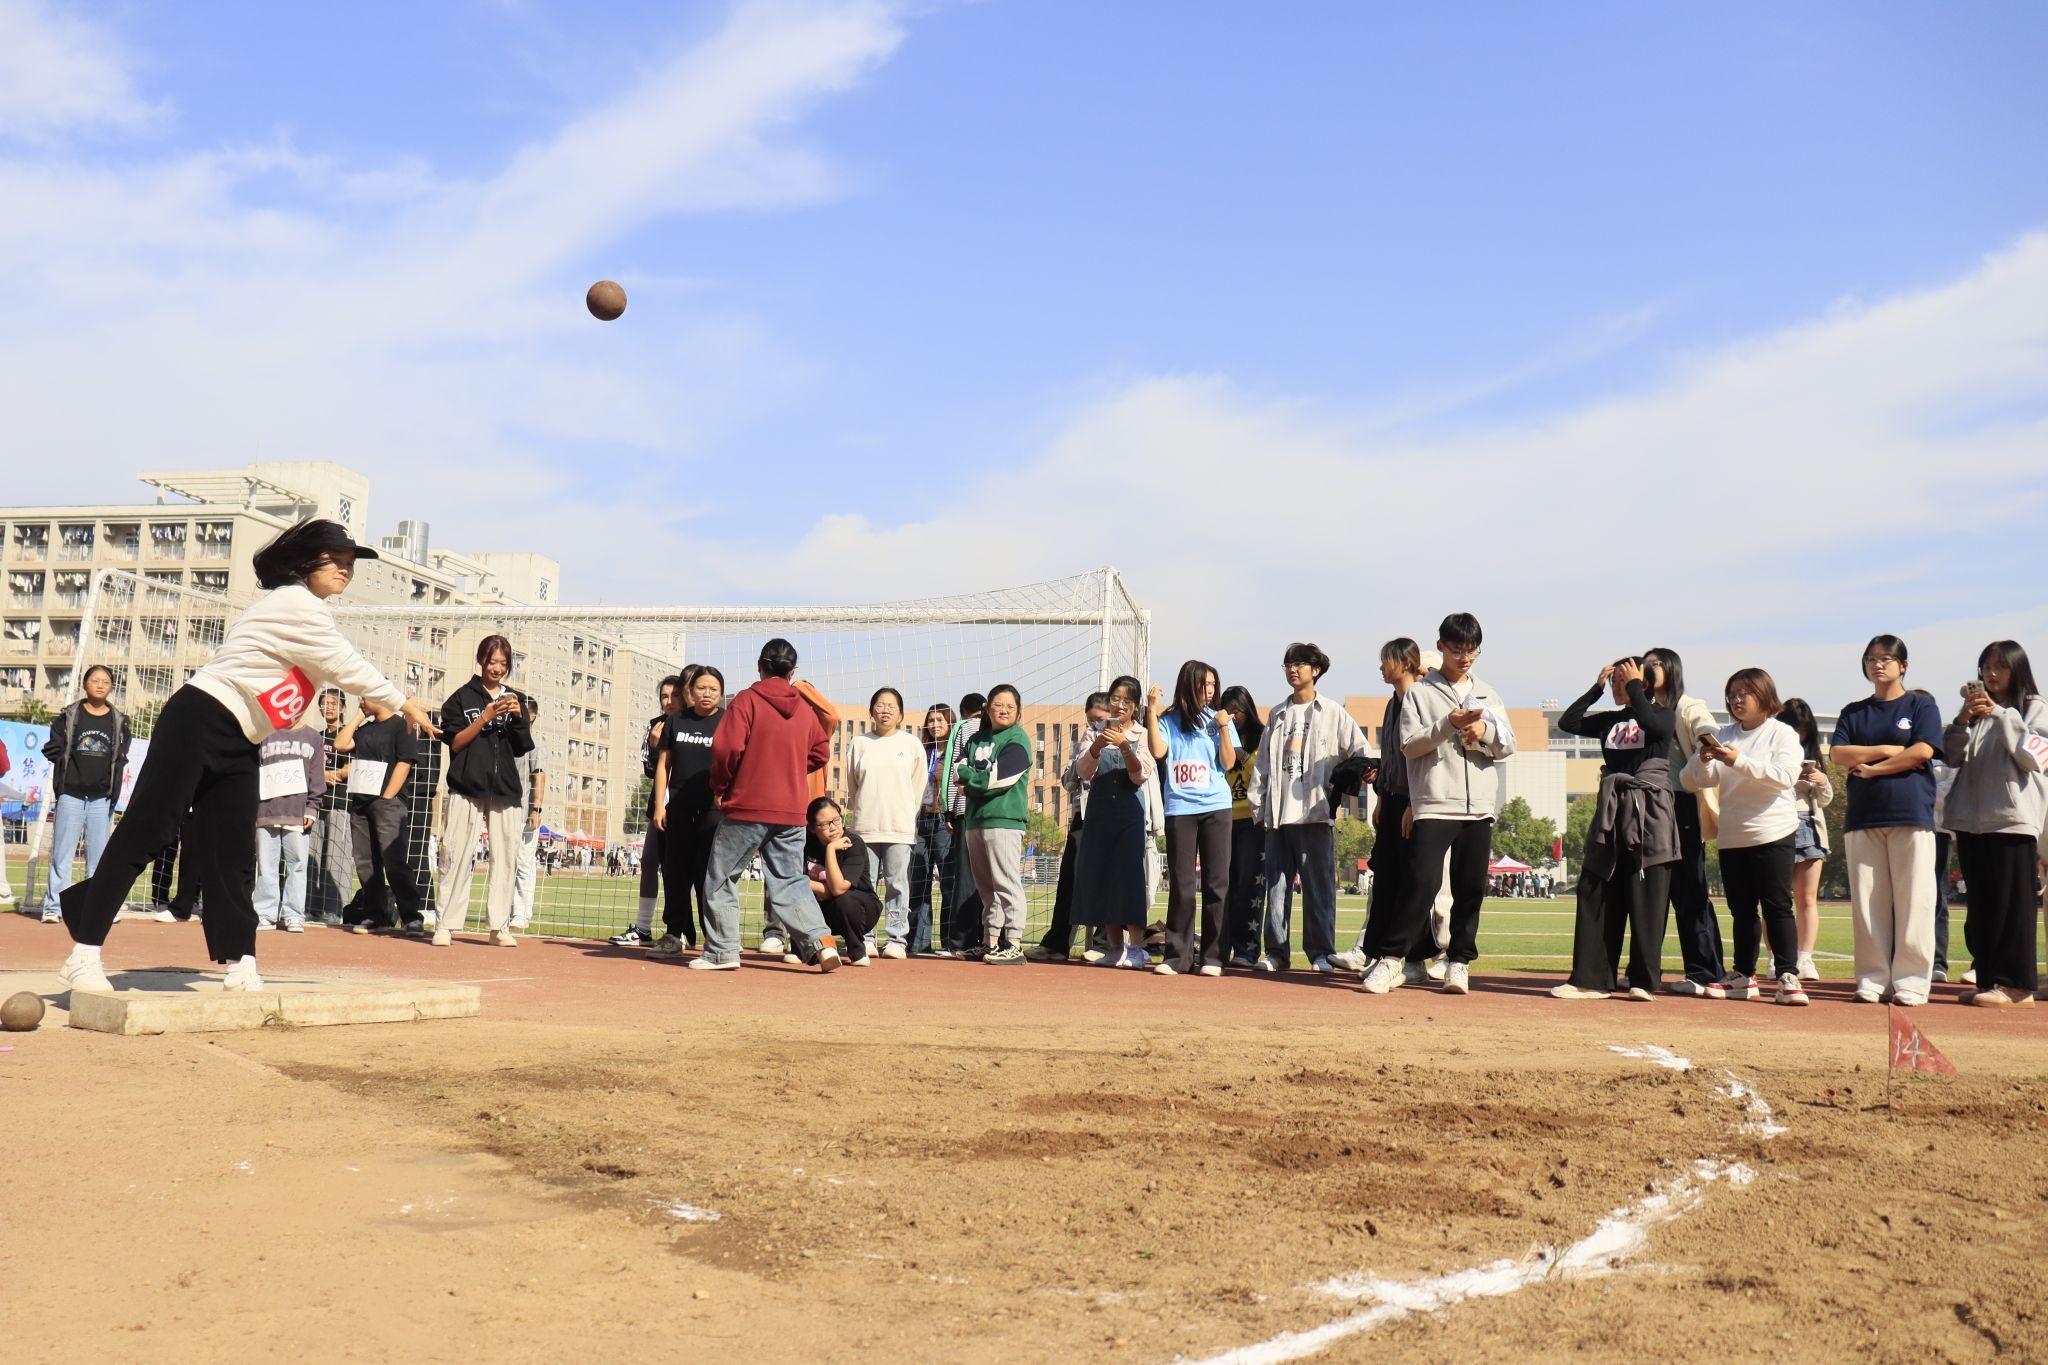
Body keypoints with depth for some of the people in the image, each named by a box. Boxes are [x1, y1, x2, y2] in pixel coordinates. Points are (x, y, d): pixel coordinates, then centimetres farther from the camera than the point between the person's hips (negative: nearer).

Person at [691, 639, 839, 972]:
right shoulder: (805, 708, 10)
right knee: (789, 882, 8)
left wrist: (719, 788, 1)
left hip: (746, 807, -4)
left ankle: (721, 951, 9)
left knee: (720, 878, 9)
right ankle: (820, 940, -9)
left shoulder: (747, 700, -5)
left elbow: (726, 748, -13)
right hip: (792, 811, 4)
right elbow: (820, 753, 15)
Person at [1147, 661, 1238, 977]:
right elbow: (1157, 751, -9)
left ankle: (1214, 956, 4)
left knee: (1217, 881, -1)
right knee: (1181, 885, 2)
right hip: (1179, 809, 0)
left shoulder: (1219, 719, 8)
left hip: (1215, 807, 0)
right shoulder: (1168, 720, 7)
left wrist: (1223, 727, -9)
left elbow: (1228, 763, 2)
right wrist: (1152, 711, -9)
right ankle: (1177, 956, 7)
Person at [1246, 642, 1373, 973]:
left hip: (1314, 810, -4)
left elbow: (1360, 750, 1)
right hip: (1278, 813, 4)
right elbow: (1263, 763, 17)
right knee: (1276, 884, 4)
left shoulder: (1333, 713, 6)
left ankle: (1322, 952, 2)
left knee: (1318, 884, -4)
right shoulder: (1277, 716, 19)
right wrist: (1256, 801, 9)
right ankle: (1276, 951, 9)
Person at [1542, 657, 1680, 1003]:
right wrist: (1596, 687, 5)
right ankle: (1591, 979, 4)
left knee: (1646, 902, -3)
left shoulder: (1664, 716, 1)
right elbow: (1567, 722, 7)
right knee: (1595, 897, 2)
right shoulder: (1610, 721, 15)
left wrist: (1635, 684, -9)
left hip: (1649, 818, -6)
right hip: (1610, 815, 6)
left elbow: (1649, 721, -22)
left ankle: (1645, 980, 3)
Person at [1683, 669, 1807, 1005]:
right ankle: (1744, 977, 15)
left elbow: (1785, 775, -18)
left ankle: (1788, 976, -6)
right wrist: (1702, 760, -16)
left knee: (1777, 906, -7)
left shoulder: (1782, 734, -2)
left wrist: (1740, 761, -25)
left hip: (1773, 833, -5)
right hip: (1732, 836, 5)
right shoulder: (1723, 735, 10)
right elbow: (1696, 781, 5)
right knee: (1741, 910, 9)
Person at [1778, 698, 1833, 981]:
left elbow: (1825, 799, 21)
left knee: (1807, 898, 1)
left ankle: (1805, 958, -1)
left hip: (1809, 826, 5)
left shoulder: (1810, 755, 17)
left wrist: (1822, 781, 0)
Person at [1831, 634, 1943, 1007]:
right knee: (1867, 903, 0)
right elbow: (1839, 754, 3)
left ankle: (1910, 981, -3)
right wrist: (1888, 750, -6)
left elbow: (1922, 751, -7)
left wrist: (1871, 767, -5)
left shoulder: (1921, 706, 8)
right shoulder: (1854, 712, 17)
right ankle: (1872, 980, 4)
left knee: (1913, 902, -6)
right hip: (1863, 817, 3)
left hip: (1911, 814, -3)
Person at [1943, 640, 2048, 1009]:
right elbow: (1953, 758, 9)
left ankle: (2017, 985, -6)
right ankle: (1988, 979, 11)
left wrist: (2001, 715, -13)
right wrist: (1963, 719, -7)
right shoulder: (1977, 709, 17)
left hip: (2012, 819, -5)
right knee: (1980, 906, 6)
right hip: (1972, 821, 5)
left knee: (2011, 903, -7)